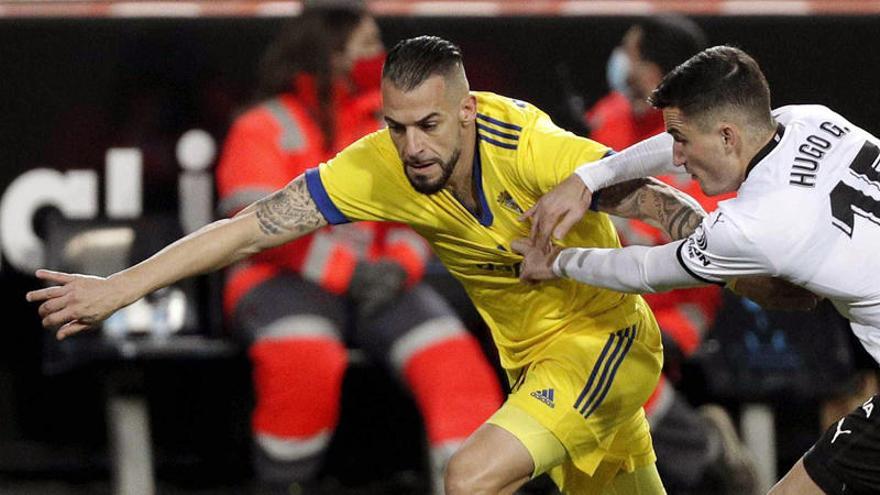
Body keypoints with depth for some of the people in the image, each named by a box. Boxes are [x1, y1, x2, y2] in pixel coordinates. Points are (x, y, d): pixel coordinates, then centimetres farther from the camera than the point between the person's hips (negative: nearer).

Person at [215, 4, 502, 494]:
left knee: (453, 358, -21)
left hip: (377, 283, 5)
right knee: (305, 360, -37)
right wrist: (349, 271, -19)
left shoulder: (388, 128, 15)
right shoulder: (264, 129, -1)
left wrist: (399, 266, -9)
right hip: (284, 283, -5)